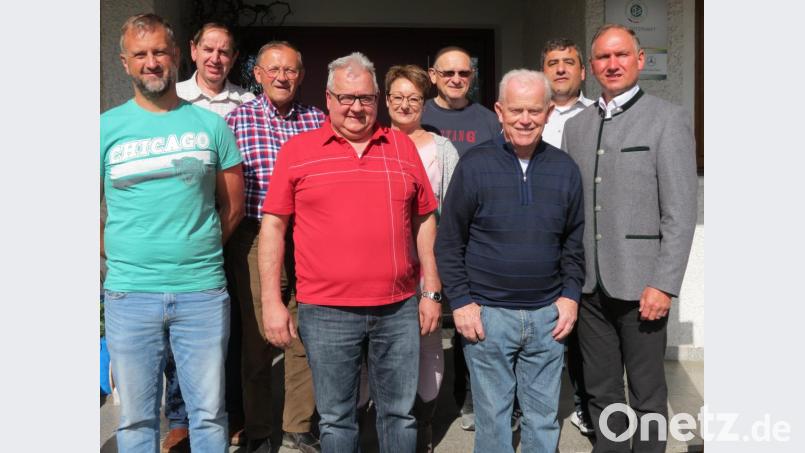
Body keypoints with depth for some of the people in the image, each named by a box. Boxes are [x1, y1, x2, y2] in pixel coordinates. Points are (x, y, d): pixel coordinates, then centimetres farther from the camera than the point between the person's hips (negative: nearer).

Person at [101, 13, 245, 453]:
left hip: (204, 291, 0)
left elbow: (232, 206, 9)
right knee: (136, 418, 11)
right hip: (129, 296, 0)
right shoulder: (107, 128, 4)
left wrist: (197, 253, 3)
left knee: (209, 412, 9)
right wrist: (123, 259, 0)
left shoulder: (211, 124, 6)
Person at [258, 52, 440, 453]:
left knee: (400, 413, 14)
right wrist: (272, 302, -3)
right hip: (326, 312, -1)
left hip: (399, 309, 2)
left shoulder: (402, 146, 7)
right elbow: (273, 226, 1)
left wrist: (431, 292, 7)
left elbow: (424, 221, 10)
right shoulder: (297, 150, 1)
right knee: (336, 419, 12)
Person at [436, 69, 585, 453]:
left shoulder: (565, 169, 4)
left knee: (544, 417, 13)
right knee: (492, 416, 9)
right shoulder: (474, 165, -6)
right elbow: (449, 242, -2)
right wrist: (460, 302, -7)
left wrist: (571, 295, 4)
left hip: (548, 314, 3)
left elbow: (574, 241, 13)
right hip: (487, 313, -2)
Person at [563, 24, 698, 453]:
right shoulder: (576, 126, 11)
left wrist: (663, 284, -14)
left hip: (640, 284, -4)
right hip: (589, 284, 4)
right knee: (601, 390, 15)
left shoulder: (668, 119, -3)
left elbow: (681, 211, -9)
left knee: (647, 395, 8)